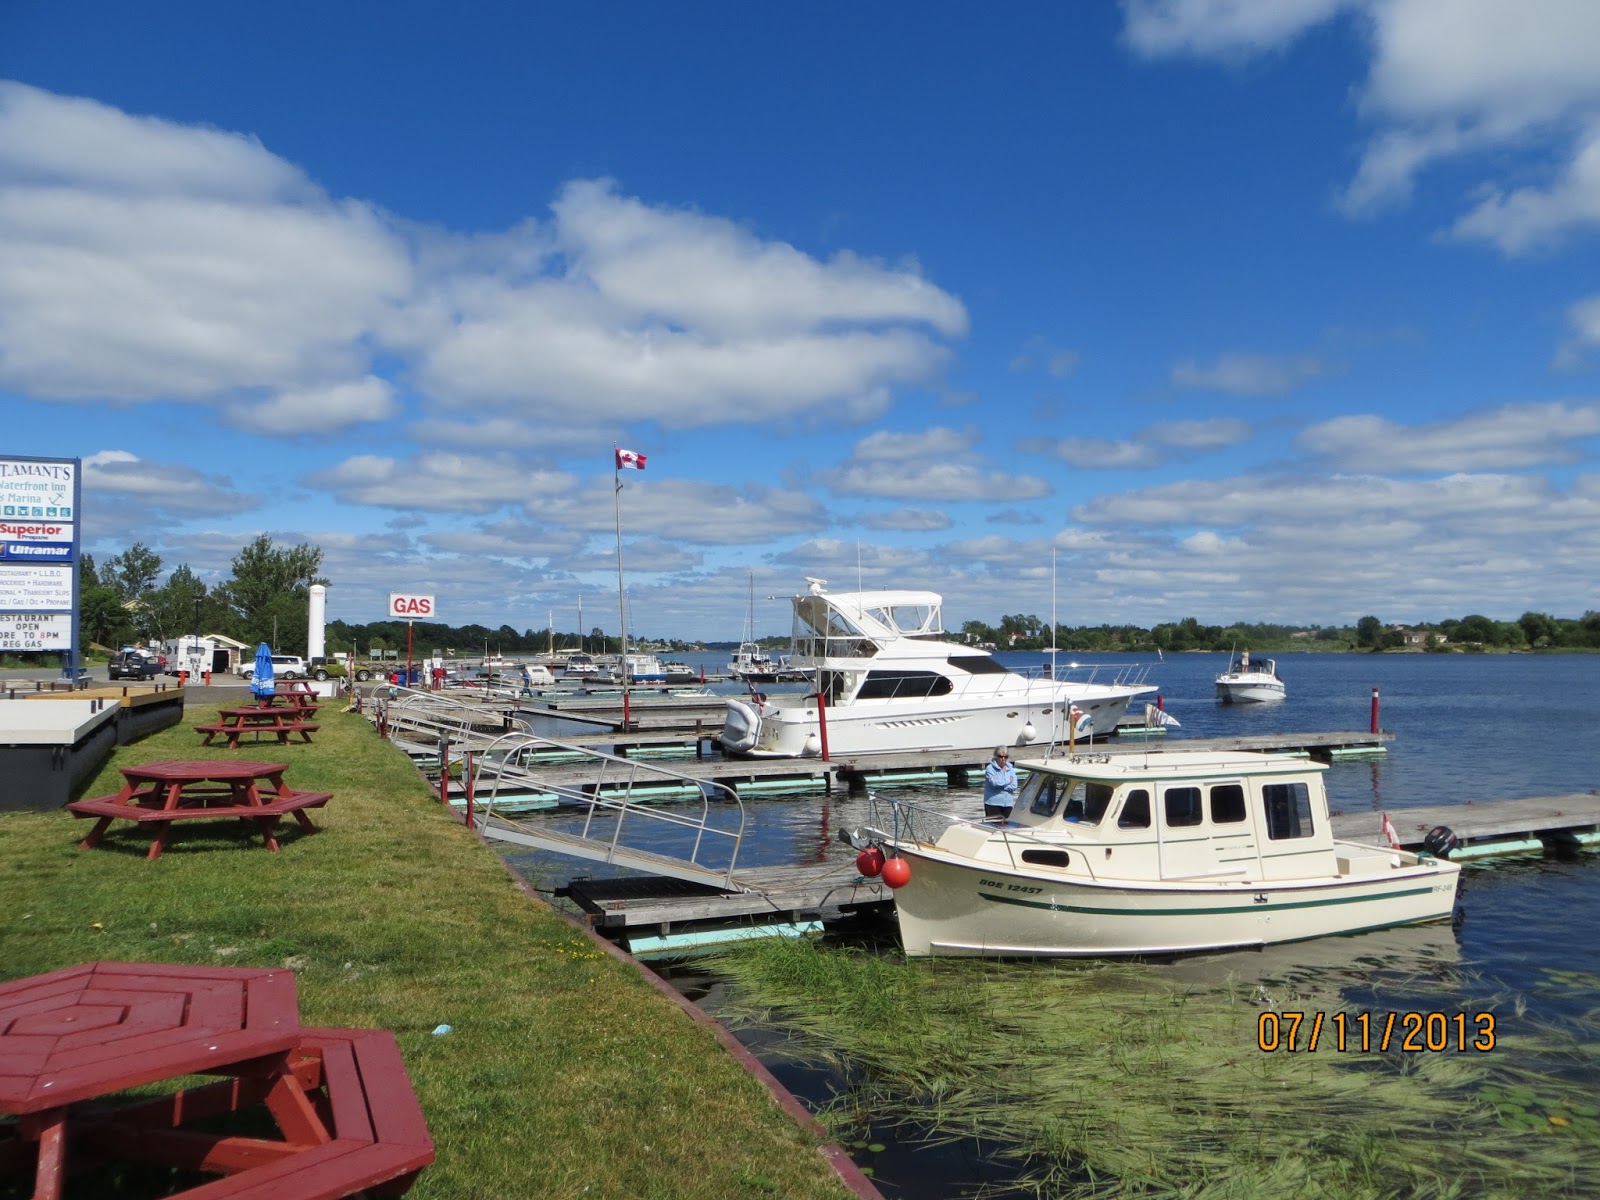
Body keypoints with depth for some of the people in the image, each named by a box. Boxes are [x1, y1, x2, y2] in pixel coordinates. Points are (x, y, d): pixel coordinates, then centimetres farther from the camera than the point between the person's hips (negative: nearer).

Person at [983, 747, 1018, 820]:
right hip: (993, 804, -5)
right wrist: (1008, 781, -5)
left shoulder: (1011, 769, 11)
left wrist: (1000, 783, -12)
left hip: (1007, 804, 5)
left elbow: (1014, 786, -1)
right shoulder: (990, 769, -2)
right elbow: (994, 783, -18)